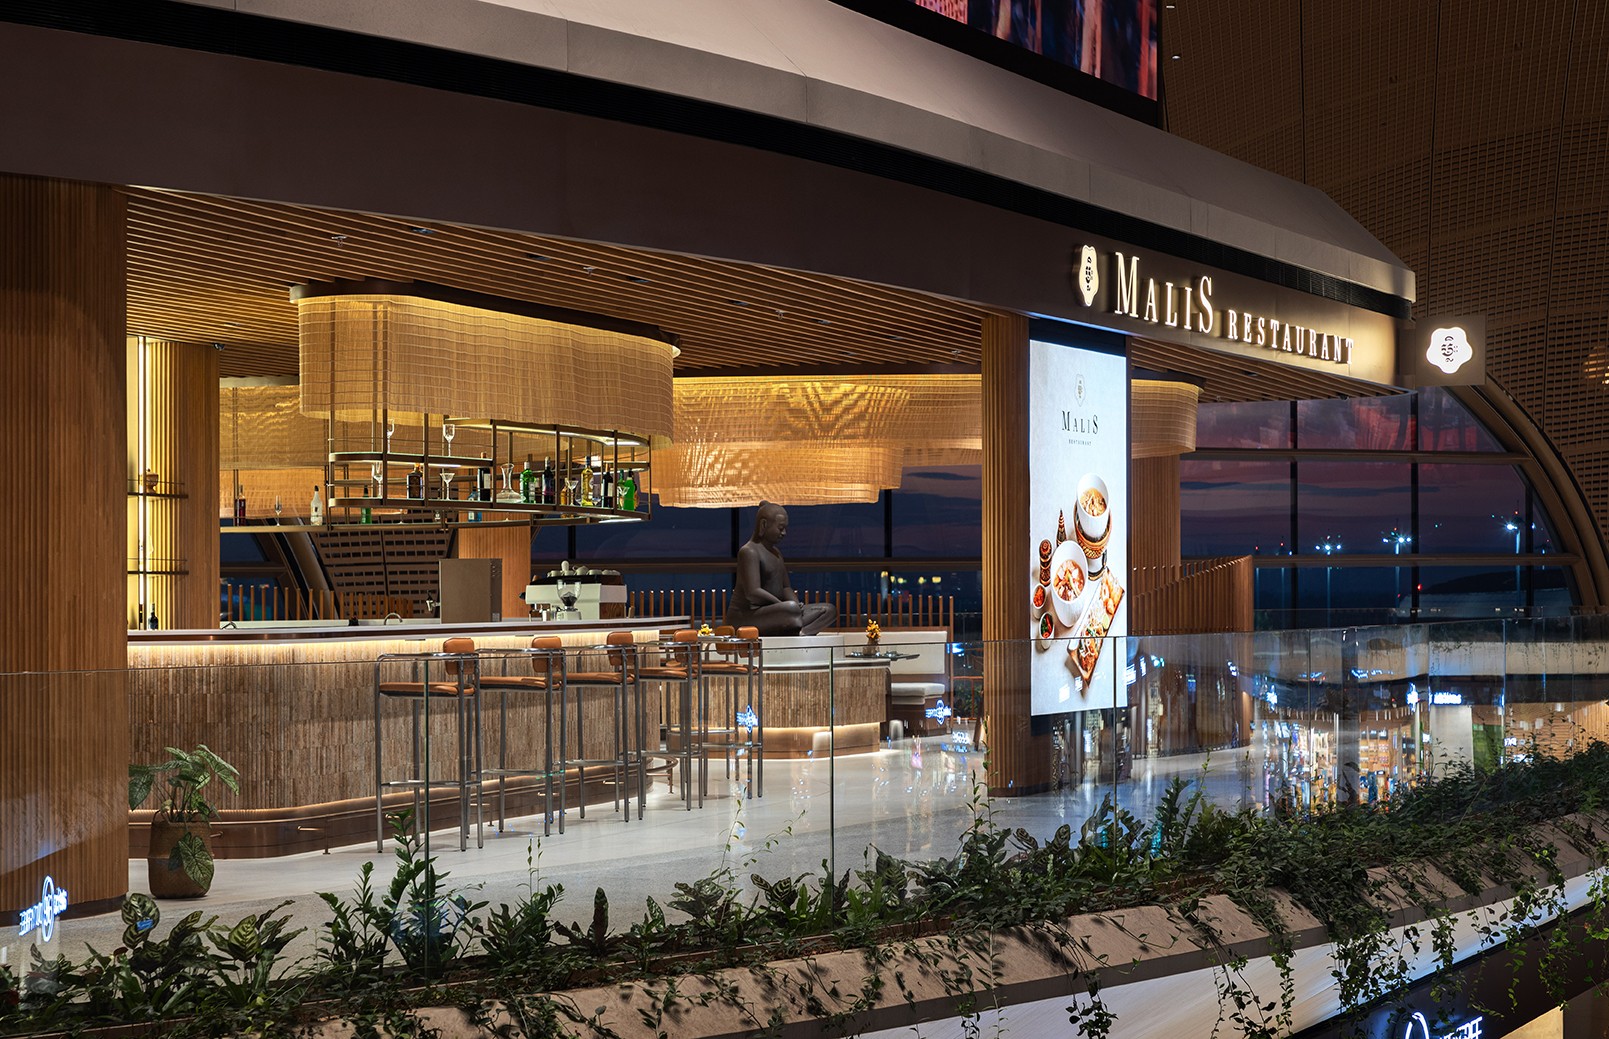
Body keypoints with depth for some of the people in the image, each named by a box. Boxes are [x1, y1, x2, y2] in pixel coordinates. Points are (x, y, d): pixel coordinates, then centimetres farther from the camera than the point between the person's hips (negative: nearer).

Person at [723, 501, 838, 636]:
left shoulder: (776, 553, 20)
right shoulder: (749, 552, -12)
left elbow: (786, 587, 18)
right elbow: (753, 592, -23)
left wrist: (797, 605, -5)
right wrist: (789, 606, -20)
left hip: (772, 614, 11)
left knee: (829, 610, -2)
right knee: (791, 609, -42)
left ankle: (799, 633, -27)